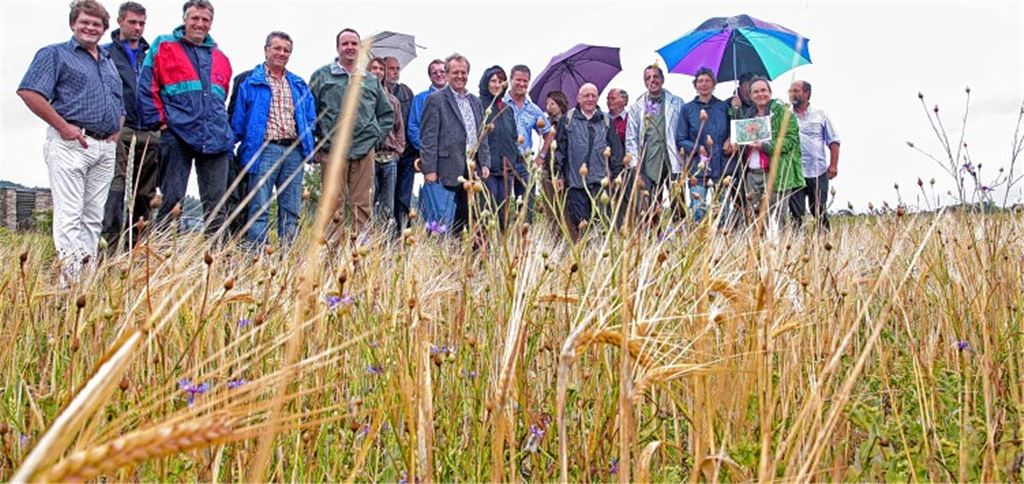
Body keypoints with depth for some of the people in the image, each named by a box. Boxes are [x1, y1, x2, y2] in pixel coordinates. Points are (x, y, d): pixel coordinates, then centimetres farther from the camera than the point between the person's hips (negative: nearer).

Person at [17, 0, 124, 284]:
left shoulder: (109, 63, 23)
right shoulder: (55, 54, 3)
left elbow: (121, 106, 30)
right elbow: (28, 92, -9)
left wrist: (116, 131, 11)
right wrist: (63, 126, -14)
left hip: (105, 148, 7)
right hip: (70, 143, -6)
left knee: (94, 217, 7)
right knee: (69, 214, -9)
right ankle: (71, 279, -12)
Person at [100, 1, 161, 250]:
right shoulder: (106, 53, 8)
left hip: (149, 134, 5)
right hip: (118, 132, -4)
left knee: (144, 195, 6)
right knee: (115, 190, -15)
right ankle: (111, 247, -18)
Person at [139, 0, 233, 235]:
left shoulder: (220, 57, 20)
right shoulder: (163, 47, 7)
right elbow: (147, 88, 1)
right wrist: (159, 121, -6)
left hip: (216, 138, 4)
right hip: (177, 134, -4)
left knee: (216, 203, 1)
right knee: (172, 198, -2)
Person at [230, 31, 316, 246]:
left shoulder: (299, 85, 18)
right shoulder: (250, 82, 5)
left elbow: (310, 118, 19)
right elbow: (237, 119, 4)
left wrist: (307, 143, 7)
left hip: (294, 151, 5)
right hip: (265, 150, -4)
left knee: (291, 210, 5)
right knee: (259, 207, -6)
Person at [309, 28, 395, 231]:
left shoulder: (372, 81, 15)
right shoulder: (321, 76, 6)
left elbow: (387, 113, 23)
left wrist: (377, 137, 11)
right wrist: (315, 142, 1)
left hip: (364, 151, 3)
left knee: (362, 205, 1)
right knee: (334, 205, -2)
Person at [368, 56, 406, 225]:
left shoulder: (393, 100, 20)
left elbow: (400, 128, 22)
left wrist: (398, 150, 10)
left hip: (390, 157, 5)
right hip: (369, 156, -4)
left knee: (388, 206, 3)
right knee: (369, 201, -9)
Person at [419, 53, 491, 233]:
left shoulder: (475, 101, 19)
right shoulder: (436, 100, -1)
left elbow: (482, 136, 20)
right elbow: (428, 138, -7)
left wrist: (485, 163, 9)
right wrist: (429, 170, -13)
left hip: (473, 168, 6)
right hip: (450, 169, -6)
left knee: (468, 213, 7)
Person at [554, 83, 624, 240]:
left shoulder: (605, 121, 11)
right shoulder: (569, 119, 5)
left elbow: (616, 149, 13)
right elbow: (559, 148, 4)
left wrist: (615, 174, 9)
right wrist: (558, 174, 0)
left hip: (601, 181, 1)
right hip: (575, 180, -1)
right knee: (578, 222, 0)